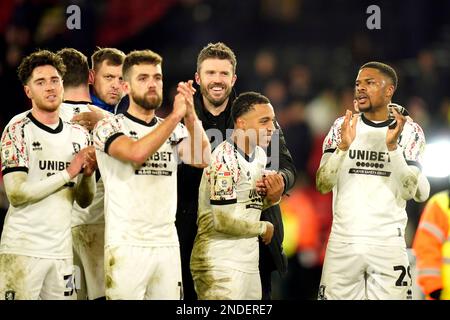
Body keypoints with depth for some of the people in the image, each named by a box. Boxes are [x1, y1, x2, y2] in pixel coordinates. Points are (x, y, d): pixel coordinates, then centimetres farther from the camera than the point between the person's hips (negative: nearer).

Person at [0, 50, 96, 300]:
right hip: (23, 250, -5)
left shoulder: (79, 135, 12)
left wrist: (88, 174, -7)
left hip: (61, 249, 5)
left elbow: (84, 200, 14)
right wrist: (68, 173, -14)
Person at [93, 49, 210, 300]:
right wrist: (176, 115, -18)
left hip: (167, 244, 5)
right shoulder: (110, 127, 1)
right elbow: (136, 152, -20)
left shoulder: (174, 130, 15)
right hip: (126, 245, -5)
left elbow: (202, 159, -4)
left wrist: (190, 115, -17)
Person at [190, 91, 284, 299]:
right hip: (220, 265, -9)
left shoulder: (259, 155, 12)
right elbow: (223, 221, -21)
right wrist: (264, 228, -5)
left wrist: (272, 198, 1)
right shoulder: (225, 159, -16)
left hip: (249, 263, 9)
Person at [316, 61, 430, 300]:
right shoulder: (343, 126, 6)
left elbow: (410, 191, -6)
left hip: (388, 243, -1)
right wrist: (343, 146, -17)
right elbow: (323, 185, -2)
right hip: (343, 241, 1)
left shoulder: (408, 131, 3)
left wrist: (393, 147, -18)